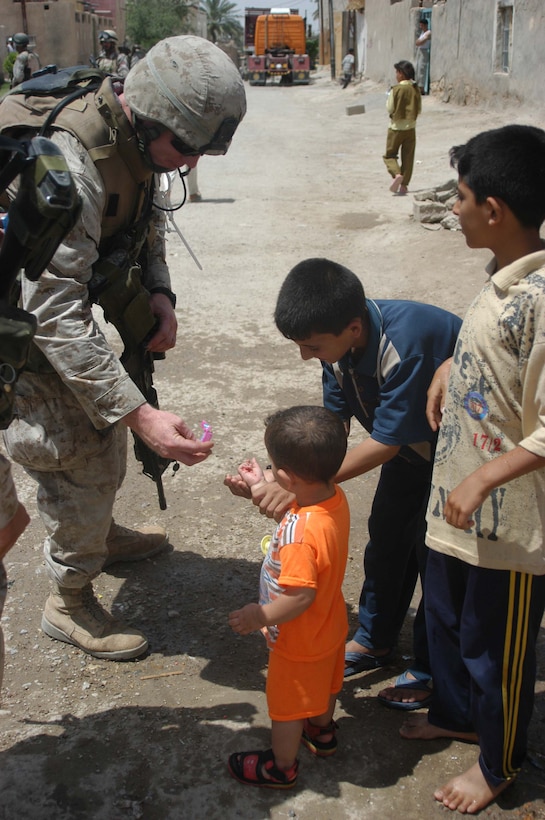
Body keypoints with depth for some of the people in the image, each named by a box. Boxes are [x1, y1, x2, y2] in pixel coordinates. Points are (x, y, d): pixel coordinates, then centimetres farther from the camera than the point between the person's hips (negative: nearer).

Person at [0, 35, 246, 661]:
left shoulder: (133, 138, -9)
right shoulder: (66, 163, -37)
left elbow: (147, 221, 11)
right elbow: (55, 315, -39)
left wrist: (159, 291, -8)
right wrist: (141, 415, -41)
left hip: (60, 307, 9)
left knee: (104, 428, 22)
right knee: (80, 456, -2)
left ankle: (99, 534, 49)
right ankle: (69, 602, 21)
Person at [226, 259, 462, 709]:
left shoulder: (406, 344, -40)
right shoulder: (342, 340, -15)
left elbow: (385, 443, -34)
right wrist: (274, 476, -22)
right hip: (411, 441, 7)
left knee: (434, 551, 0)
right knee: (386, 533, 13)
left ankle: (434, 667, 20)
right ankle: (375, 639, 33)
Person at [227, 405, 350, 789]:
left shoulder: (301, 534, -42)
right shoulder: (334, 497, -16)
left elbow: (300, 596, -36)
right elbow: (289, 503, 5)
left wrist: (260, 617, -23)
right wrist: (260, 487, 4)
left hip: (300, 642, -8)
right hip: (330, 625, 8)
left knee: (287, 705, 18)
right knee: (323, 685, 33)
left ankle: (281, 767, 42)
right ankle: (322, 732, 59)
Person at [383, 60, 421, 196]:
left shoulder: (396, 89, -14)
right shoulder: (415, 89, 0)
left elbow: (390, 108, -10)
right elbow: (419, 109, 5)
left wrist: (388, 99, 6)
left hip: (396, 127, -4)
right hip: (410, 127, 4)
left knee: (389, 155, 8)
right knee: (408, 157, 10)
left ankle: (396, 174, -17)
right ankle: (404, 185, 11)